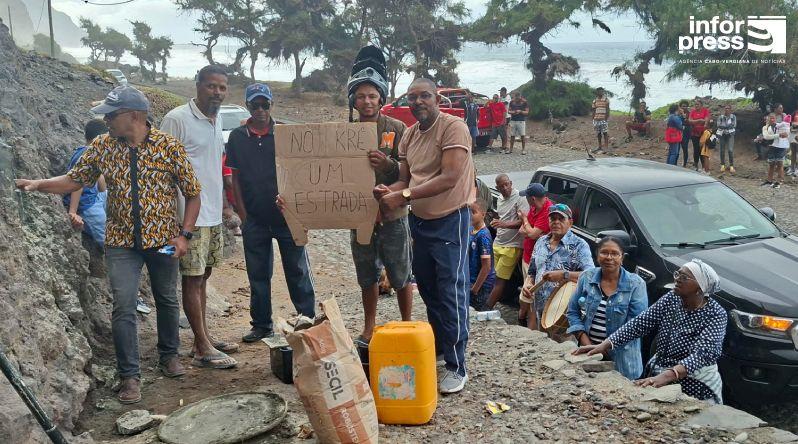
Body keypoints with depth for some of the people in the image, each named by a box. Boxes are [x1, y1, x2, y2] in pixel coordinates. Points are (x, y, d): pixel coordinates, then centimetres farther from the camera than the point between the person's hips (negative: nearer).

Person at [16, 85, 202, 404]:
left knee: (167, 300, 15)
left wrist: (184, 234, -11)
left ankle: (169, 355, 37)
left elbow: (193, 193, -6)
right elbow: (74, 180, 8)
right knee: (124, 308, -4)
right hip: (122, 241, 1)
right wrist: (39, 184, -9)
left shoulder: (170, 146, -11)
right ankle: (129, 375, 9)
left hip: (163, 239, -1)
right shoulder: (102, 146, -3)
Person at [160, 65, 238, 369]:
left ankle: (203, 338, 24)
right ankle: (203, 350, 3)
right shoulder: (177, 119, -13)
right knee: (192, 278, -2)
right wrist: (181, 216, -17)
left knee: (202, 276, 14)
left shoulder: (217, 120, 12)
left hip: (214, 214, 8)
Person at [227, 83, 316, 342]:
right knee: (258, 275, 11)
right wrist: (243, 214, 1)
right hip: (255, 219, 2)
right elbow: (235, 177, 7)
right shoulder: (237, 137, 5)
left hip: (287, 215, -2)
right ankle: (261, 325, 24)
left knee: (298, 271, 4)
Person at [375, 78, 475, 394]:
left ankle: (456, 366, 6)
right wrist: (389, 190, -16)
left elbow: (450, 178, -27)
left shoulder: (453, 127, -17)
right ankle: (436, 345, 37)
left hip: (450, 220, -8)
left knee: (451, 294, -4)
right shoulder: (409, 135, 7)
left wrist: (404, 196, -31)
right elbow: (405, 178, 8)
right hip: (419, 220, 8)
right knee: (427, 289, 18)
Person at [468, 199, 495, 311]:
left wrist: (474, 289, -17)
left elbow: (486, 267, -20)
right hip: (471, 279, 8)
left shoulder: (483, 236, -20)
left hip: (482, 282, -8)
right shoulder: (471, 230, 4)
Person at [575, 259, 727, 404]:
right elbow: (640, 323, -6)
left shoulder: (716, 314, -17)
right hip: (658, 376, 5)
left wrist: (667, 375, -47)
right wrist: (605, 345, -19)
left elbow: (703, 354, -31)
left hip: (694, 389, -5)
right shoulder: (672, 298, -1)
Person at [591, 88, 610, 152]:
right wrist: (593, 119, 8)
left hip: (604, 119, -4)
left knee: (605, 132, -6)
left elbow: (607, 110, -5)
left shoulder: (606, 99, -1)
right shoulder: (595, 100, 11)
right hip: (596, 119, 4)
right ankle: (600, 146, 17)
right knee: (598, 133, 8)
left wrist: (606, 118, -12)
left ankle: (606, 146, -4)